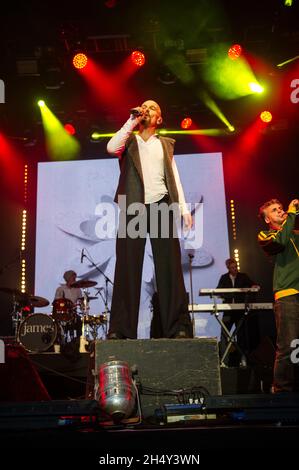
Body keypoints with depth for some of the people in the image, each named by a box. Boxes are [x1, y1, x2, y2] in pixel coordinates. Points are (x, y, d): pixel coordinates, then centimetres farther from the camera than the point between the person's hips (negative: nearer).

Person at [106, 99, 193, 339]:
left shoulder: (165, 144, 22)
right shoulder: (129, 141, 18)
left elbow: (174, 177, 14)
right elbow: (111, 147, -5)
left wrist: (184, 208, 3)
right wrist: (132, 121, -1)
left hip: (161, 205, 1)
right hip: (133, 208, 0)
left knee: (169, 267, -5)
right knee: (127, 268, -4)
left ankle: (178, 327, -5)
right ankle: (120, 329, -2)